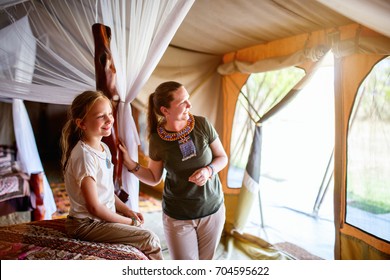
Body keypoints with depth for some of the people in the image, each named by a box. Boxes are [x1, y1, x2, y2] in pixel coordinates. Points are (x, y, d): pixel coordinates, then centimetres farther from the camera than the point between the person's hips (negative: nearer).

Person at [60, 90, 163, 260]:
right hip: (86, 224, -9)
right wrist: (130, 221, -13)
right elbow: (94, 207, -22)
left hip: (102, 216, 9)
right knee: (150, 240, -12)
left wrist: (127, 211, 0)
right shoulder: (85, 156, -23)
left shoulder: (104, 148, 5)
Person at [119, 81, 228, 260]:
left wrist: (209, 170, -21)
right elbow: (154, 178, 1)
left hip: (212, 210, 2)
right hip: (178, 216, -1)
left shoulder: (202, 124, -12)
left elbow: (222, 157, 0)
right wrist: (129, 164, -14)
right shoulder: (157, 140, -12)